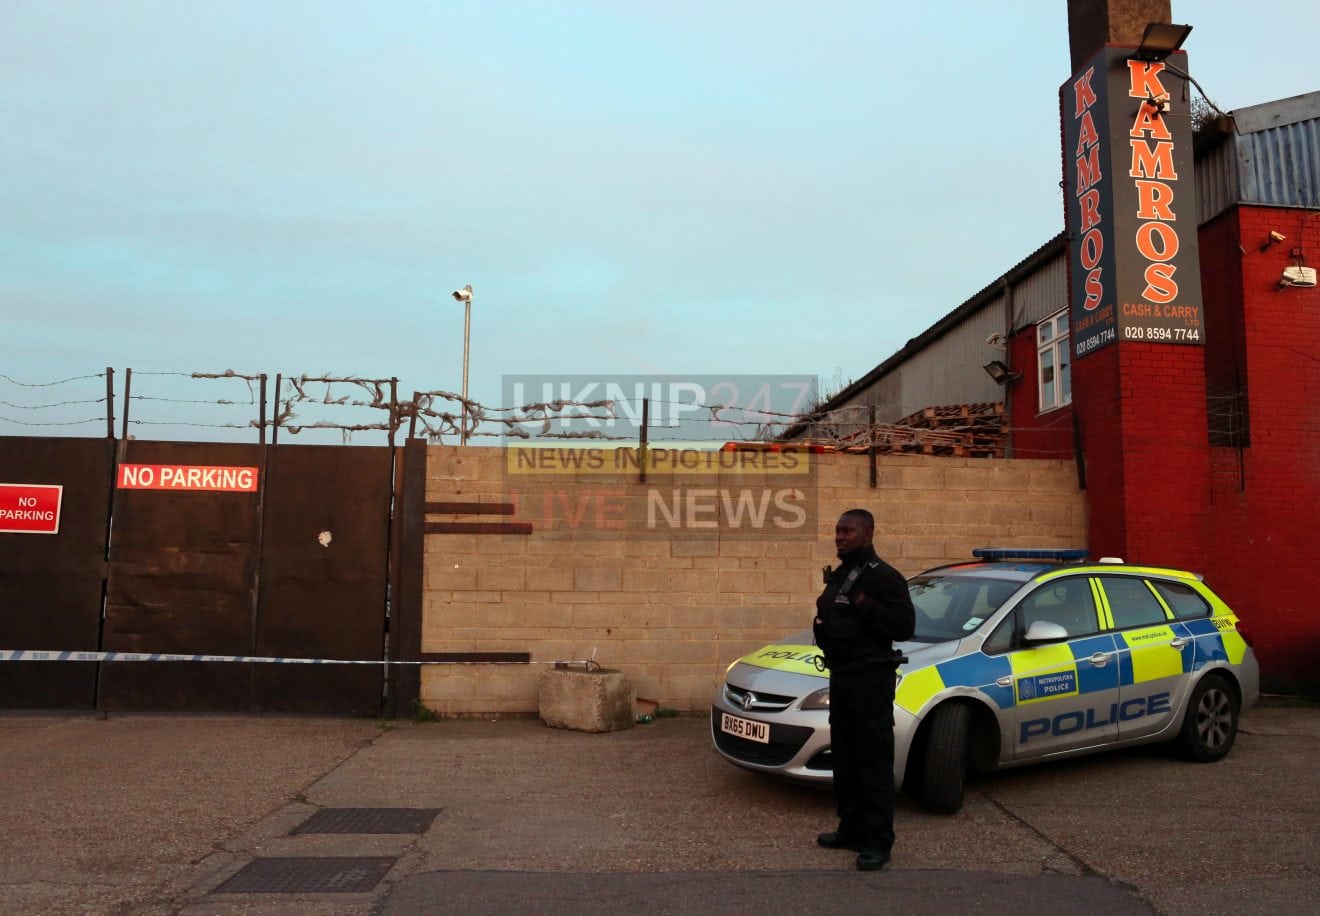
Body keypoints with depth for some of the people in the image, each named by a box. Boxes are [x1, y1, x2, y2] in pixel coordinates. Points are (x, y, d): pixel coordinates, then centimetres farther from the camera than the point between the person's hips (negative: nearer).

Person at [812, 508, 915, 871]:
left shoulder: (882, 576, -12)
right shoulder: (838, 575, 16)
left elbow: (904, 626, -20)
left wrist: (865, 605, -25)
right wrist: (823, 624, 6)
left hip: (871, 680, -9)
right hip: (841, 677, 9)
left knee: (873, 762, -4)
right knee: (844, 758, 15)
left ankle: (878, 842, 3)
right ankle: (851, 829, 26)